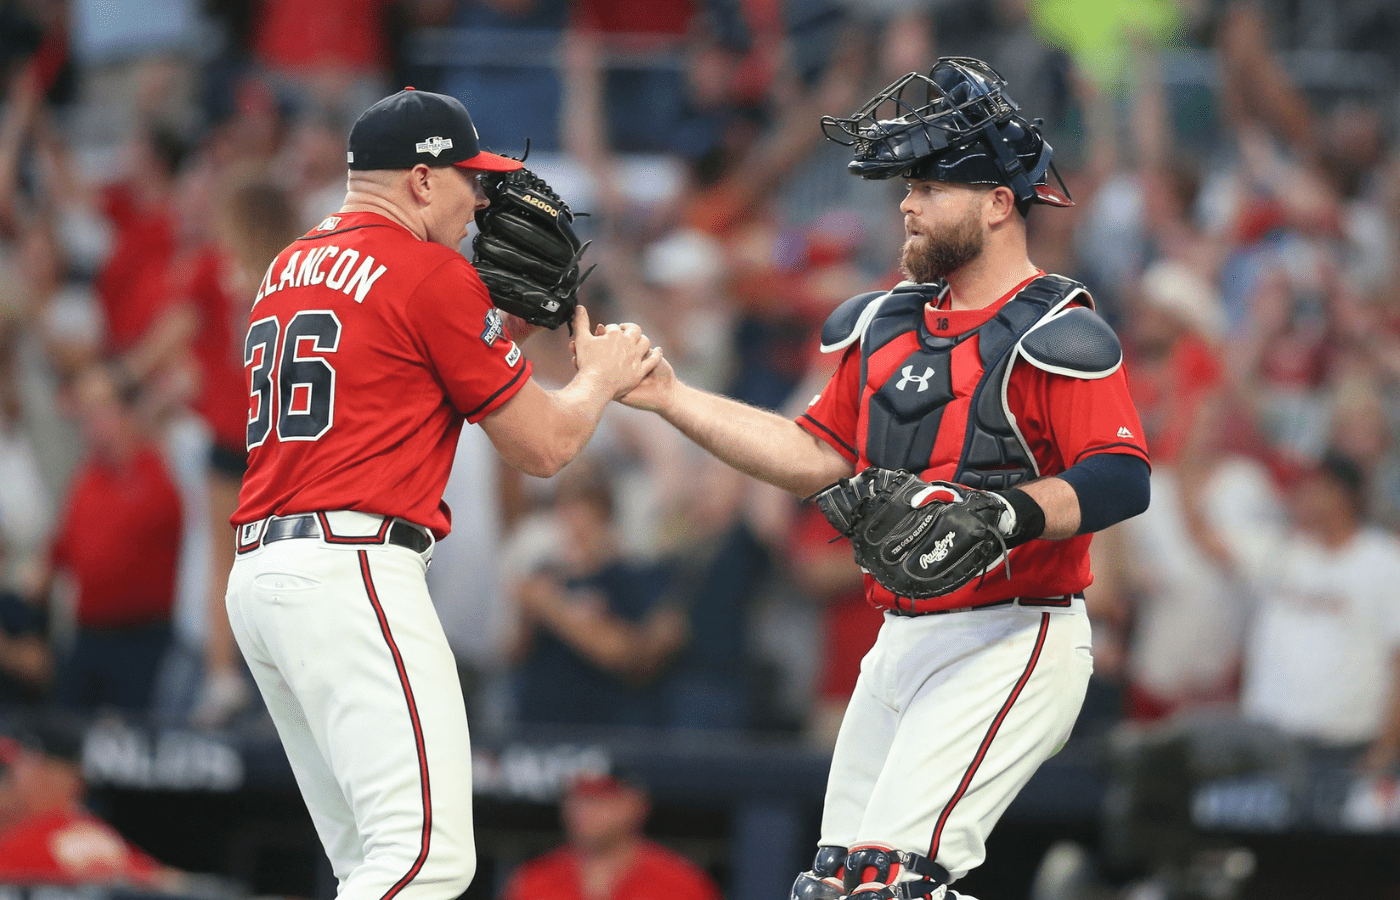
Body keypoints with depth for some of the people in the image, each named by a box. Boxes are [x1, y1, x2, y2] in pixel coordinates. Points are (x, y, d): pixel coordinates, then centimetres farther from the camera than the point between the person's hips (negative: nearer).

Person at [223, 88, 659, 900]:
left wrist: (512, 312, 25)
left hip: (256, 575, 9)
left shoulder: (289, 269, 21)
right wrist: (601, 376, 21)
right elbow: (543, 447, 1)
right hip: (353, 571, -9)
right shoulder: (434, 275, -3)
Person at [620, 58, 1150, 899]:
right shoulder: (888, 325, 14)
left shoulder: (1055, 335, -11)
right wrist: (667, 395, 15)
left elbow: (1123, 481, -21)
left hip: (1012, 645, -9)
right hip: (900, 642, 9)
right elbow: (818, 454, 20)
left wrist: (1008, 513, -37)